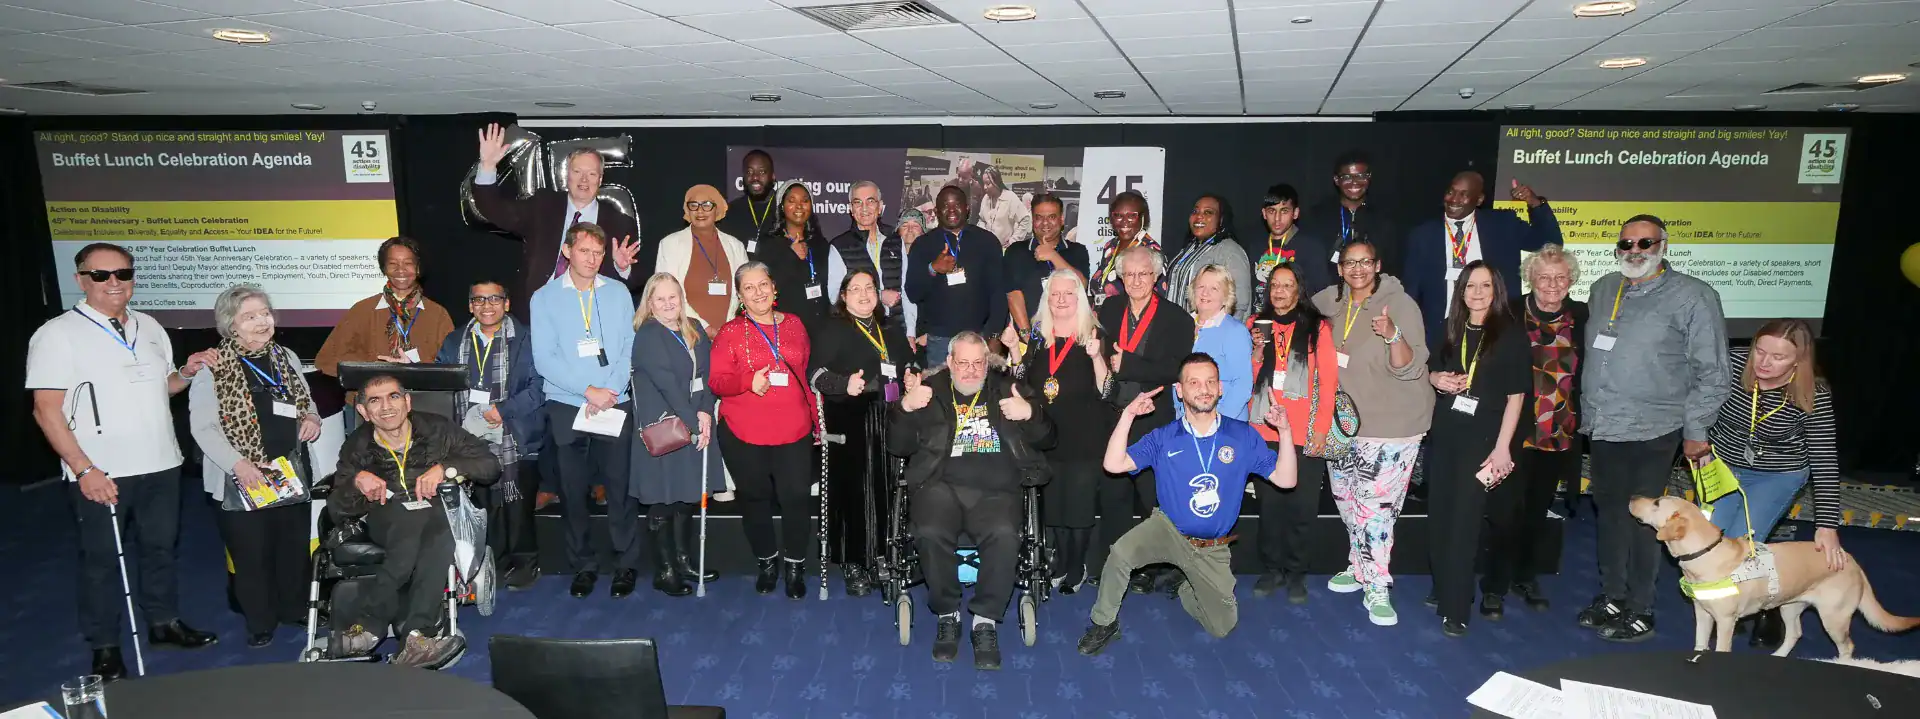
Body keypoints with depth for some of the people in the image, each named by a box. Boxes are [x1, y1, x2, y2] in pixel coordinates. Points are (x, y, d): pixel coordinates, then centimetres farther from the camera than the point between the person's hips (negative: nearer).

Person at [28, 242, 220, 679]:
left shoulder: (150, 328, 9)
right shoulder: (58, 334, -8)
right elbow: (46, 409, -11)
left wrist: (187, 373, -2)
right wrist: (83, 469, -18)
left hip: (161, 464, 5)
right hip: (101, 473, -5)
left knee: (160, 546, 15)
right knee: (102, 558, 7)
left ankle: (163, 622, 30)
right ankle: (104, 647, 19)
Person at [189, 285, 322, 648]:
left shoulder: (286, 358, 8)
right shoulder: (213, 368, -9)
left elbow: (306, 403, 20)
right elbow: (203, 427, -12)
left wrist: (312, 419, -3)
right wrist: (238, 464, -23)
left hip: (292, 471, 5)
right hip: (243, 479, -5)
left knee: (295, 546, 15)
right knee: (251, 553, 4)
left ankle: (295, 608, 31)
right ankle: (260, 622, 20)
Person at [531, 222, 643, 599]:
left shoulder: (618, 293, 7)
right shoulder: (545, 298, 3)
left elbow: (629, 349, 1)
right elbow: (544, 359, -5)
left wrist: (609, 391, -12)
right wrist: (588, 390, -14)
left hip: (616, 406, 0)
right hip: (566, 409, 0)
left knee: (621, 488, 2)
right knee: (574, 491, 7)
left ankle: (627, 564, 16)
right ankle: (583, 565, 22)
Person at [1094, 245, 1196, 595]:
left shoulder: (1177, 319, -6)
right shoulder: (1109, 309, 8)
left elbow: (1176, 369, -16)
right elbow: (1099, 355, 6)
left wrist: (1128, 365, -21)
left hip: (1154, 421, -4)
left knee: (1154, 495, 5)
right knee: (1112, 493, 13)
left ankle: (1156, 567, 19)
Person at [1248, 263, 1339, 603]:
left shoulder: (1317, 328, 2)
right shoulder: (1255, 325, 11)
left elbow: (1328, 381, -1)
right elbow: (1245, 380, 9)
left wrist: (1321, 430, -7)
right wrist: (1257, 351, -10)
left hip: (1305, 434, -2)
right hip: (1264, 432, 2)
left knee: (1301, 507, 0)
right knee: (1269, 503, 6)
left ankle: (1295, 574, 15)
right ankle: (1271, 569, 19)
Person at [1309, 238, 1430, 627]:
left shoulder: (1400, 304, -14)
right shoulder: (1327, 301, 0)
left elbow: (1408, 368, -19)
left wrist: (1393, 335, -37)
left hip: (1390, 423, -5)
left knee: (1377, 506, -6)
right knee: (1347, 502, 16)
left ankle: (1377, 588, 7)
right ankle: (1360, 567, 35)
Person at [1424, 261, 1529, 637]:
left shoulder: (1511, 334, -6)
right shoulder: (1449, 329, 7)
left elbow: (1515, 396, -7)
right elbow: (1430, 370, 20)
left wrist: (1502, 446, -13)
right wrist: (1436, 378, -4)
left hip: (1481, 440, -5)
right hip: (1443, 435, 5)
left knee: (1464, 521, -4)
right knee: (1439, 516, 11)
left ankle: (1455, 608, 3)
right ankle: (1443, 590, 28)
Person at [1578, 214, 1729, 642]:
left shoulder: (1692, 297, -7)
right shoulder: (1604, 289, 10)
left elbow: (1712, 373, -6)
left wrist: (1696, 430, -7)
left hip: (1652, 433, -5)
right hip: (1602, 429, 5)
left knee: (1642, 520, 3)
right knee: (1608, 514, 14)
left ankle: (1640, 611, 15)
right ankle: (1611, 596, 27)